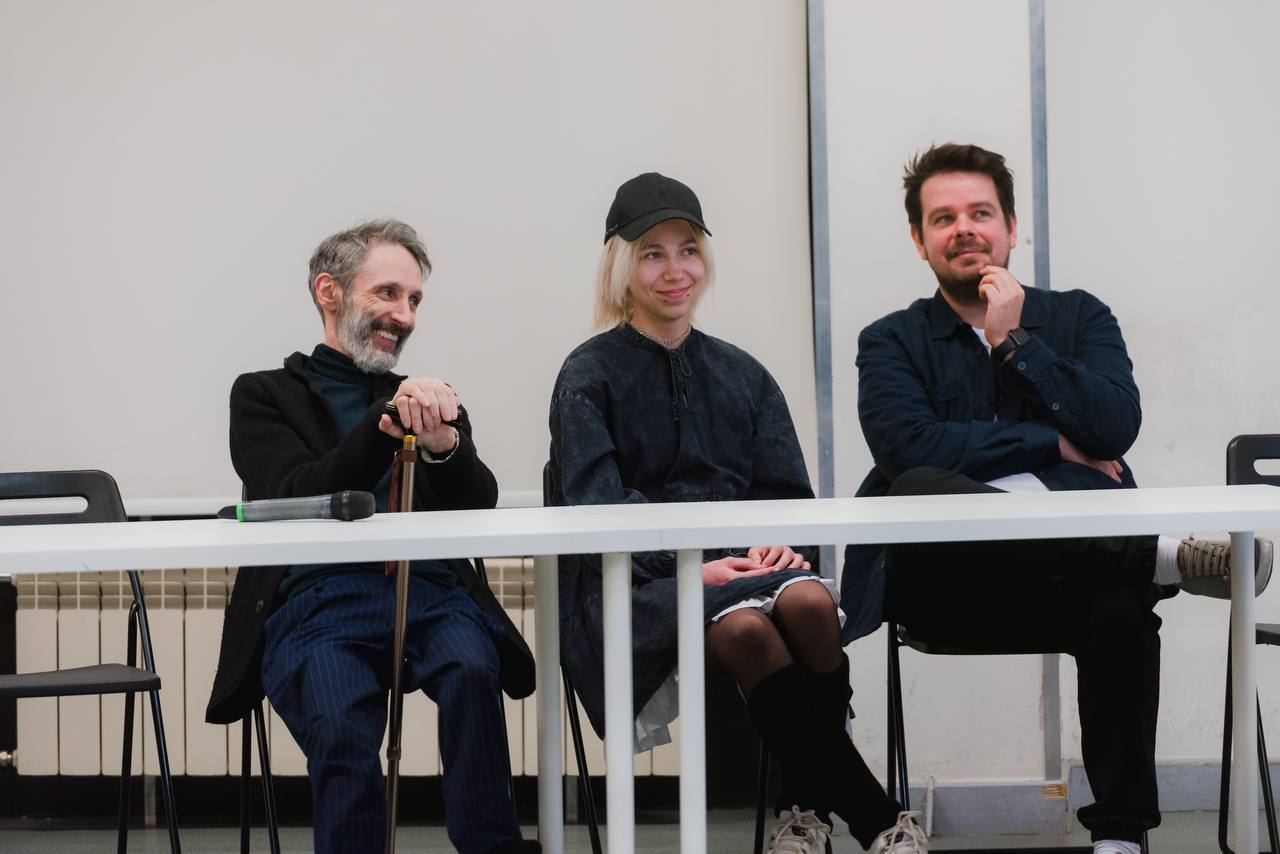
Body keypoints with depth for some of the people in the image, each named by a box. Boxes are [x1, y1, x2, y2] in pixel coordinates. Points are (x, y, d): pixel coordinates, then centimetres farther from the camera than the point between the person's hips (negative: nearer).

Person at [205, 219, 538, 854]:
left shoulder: (434, 403, 27)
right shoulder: (266, 396, 18)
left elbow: (477, 509, 10)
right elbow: (298, 501, -1)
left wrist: (441, 441, -12)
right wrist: (387, 424, -14)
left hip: (428, 593, 2)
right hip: (316, 602, -2)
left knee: (472, 667, -33)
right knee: (340, 726, -34)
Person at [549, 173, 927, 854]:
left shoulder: (742, 376, 20)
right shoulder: (589, 376, 6)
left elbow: (786, 490, 15)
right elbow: (599, 506, -6)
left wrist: (781, 540, -10)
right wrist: (693, 567, -20)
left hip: (740, 565, 4)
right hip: (638, 581, -4)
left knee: (809, 602, -32)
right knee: (746, 629, -34)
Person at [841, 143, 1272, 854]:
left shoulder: (1079, 318, 20)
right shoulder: (892, 342, 15)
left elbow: (1116, 427, 2)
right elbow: (906, 446, -7)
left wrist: (1015, 341, 0)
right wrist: (1055, 446, -4)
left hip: (1071, 575, 1)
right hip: (949, 594, 0)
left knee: (1122, 604, -35)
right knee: (916, 492, -34)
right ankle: (1168, 555, -30)